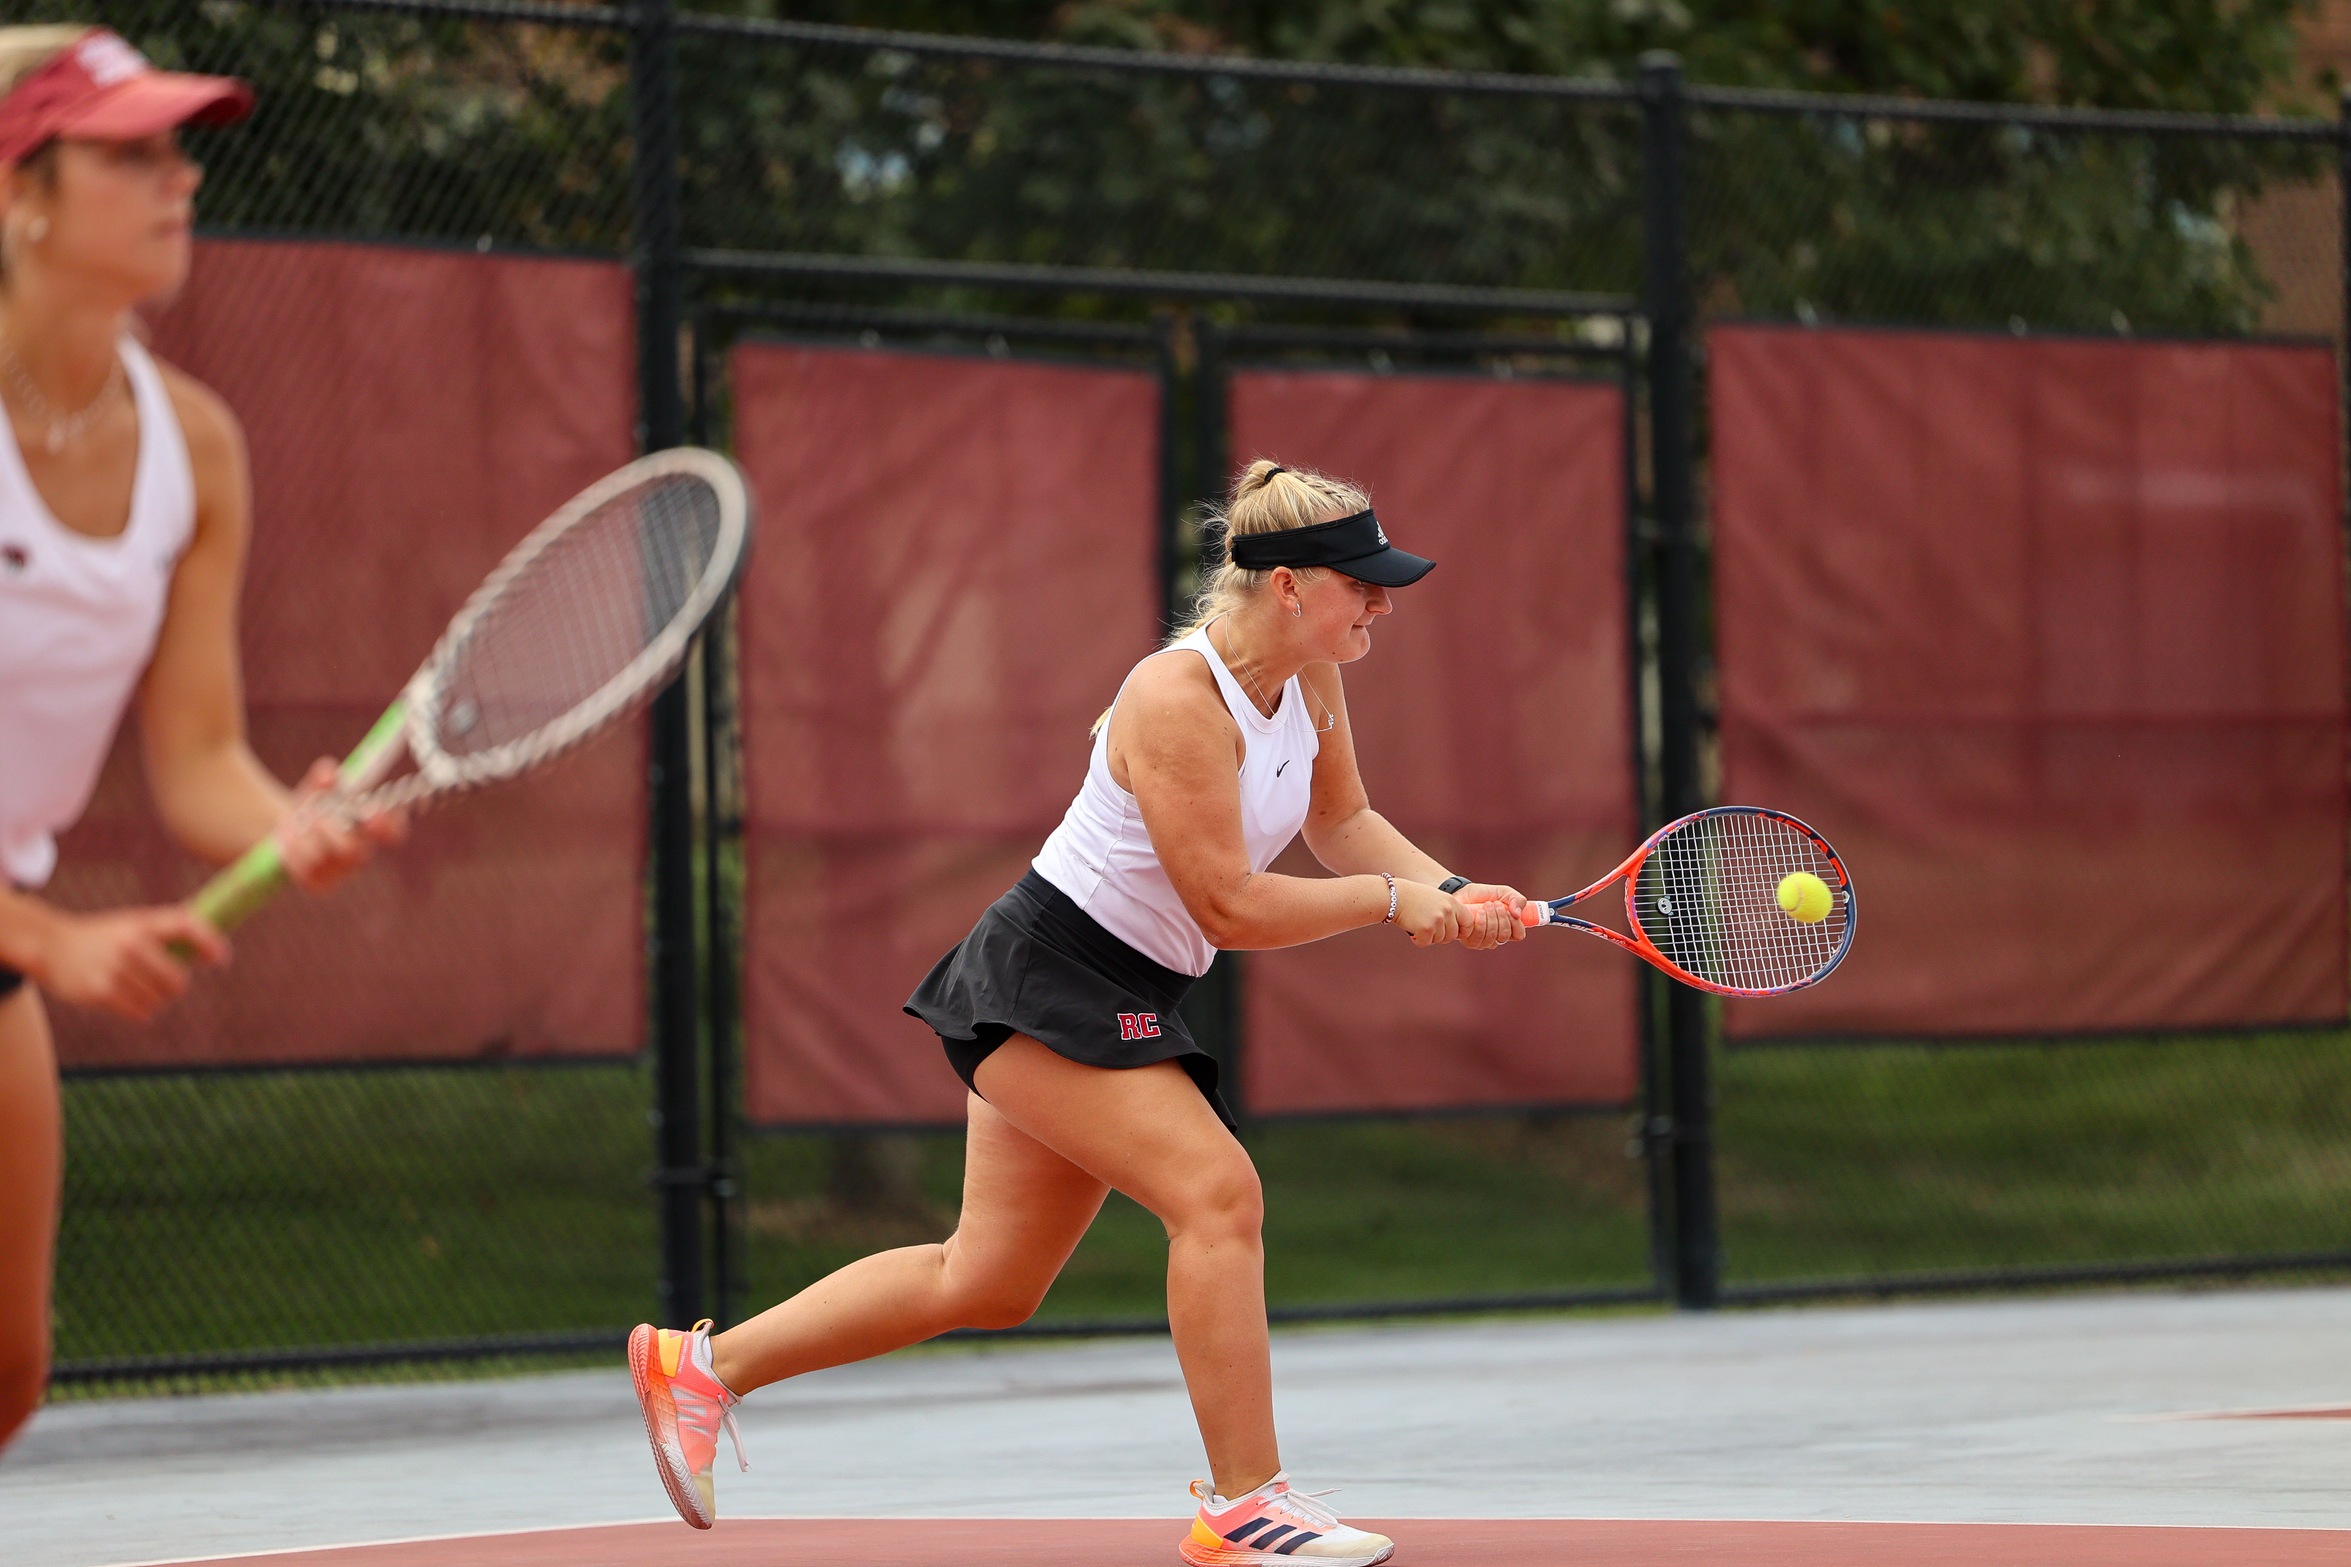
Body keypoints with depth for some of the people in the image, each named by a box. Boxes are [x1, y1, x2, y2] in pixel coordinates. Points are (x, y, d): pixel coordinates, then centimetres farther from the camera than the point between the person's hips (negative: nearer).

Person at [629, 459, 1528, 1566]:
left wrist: (1451, 894, 1)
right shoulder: (1178, 700, -25)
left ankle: (704, 1362, 23)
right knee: (1218, 1191, -22)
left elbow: (1343, 825, 18)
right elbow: (1230, 905, -24)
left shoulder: (1311, 682, 2)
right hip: (1045, 979, -10)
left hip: (1122, 1004, 10)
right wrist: (1392, 903, -16)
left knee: (988, 1279, 12)